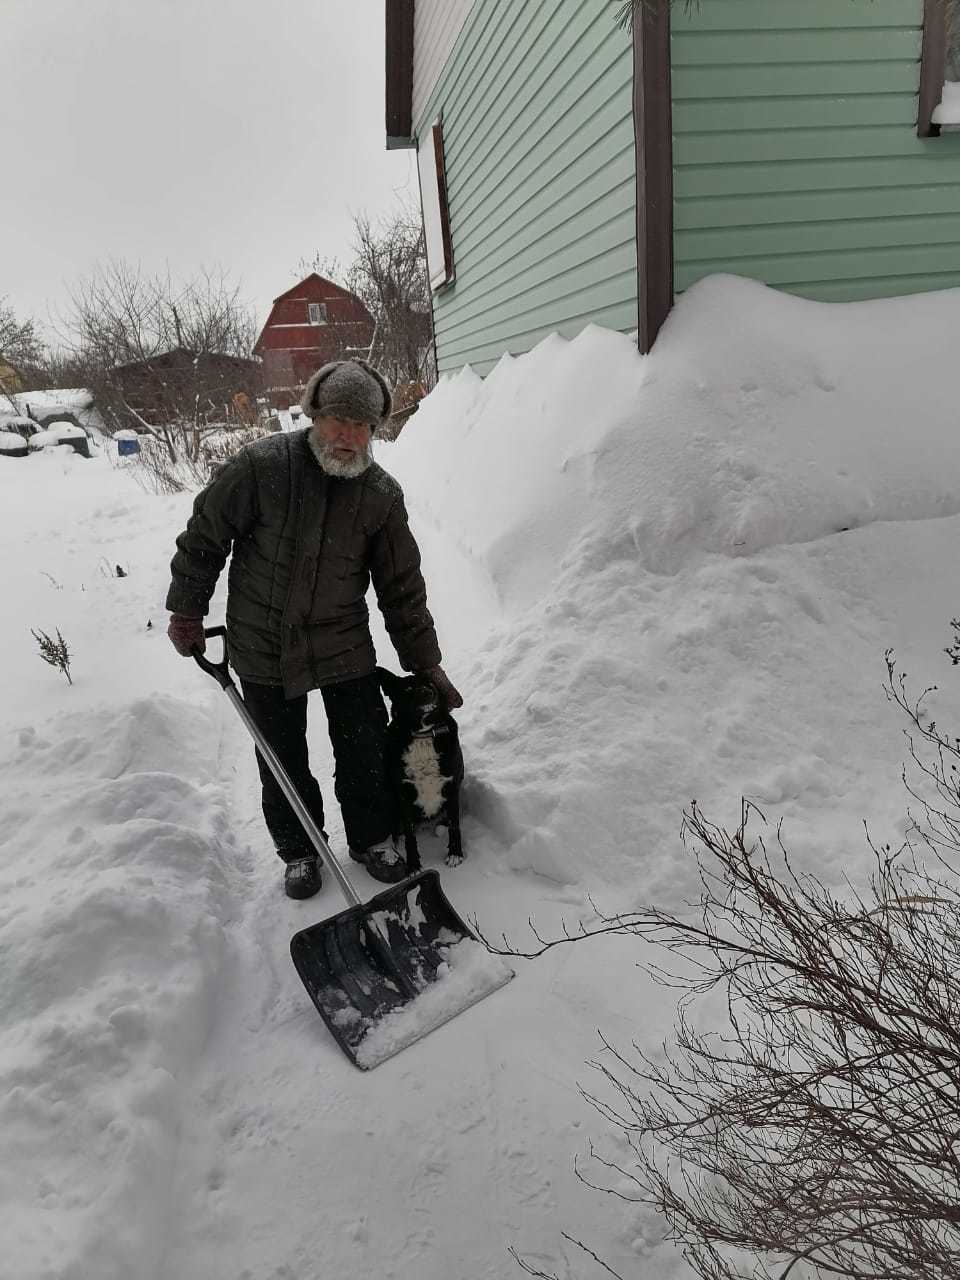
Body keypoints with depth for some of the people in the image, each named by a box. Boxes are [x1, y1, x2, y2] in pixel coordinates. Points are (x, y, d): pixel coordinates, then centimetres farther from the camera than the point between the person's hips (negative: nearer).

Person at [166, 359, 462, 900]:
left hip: (345, 646, 2)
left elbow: (403, 586, 0)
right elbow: (205, 536, -3)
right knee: (283, 760, 12)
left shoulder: (382, 494, -6)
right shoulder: (261, 466, -14)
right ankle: (299, 849, 35)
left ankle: (374, 837, 35)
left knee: (366, 751, 9)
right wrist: (186, 610, 1)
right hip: (264, 649, -1)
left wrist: (427, 663, 2)